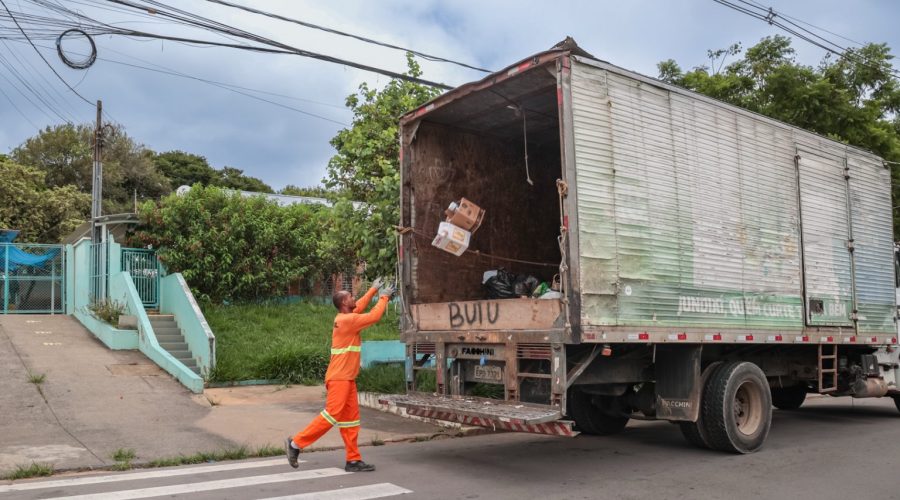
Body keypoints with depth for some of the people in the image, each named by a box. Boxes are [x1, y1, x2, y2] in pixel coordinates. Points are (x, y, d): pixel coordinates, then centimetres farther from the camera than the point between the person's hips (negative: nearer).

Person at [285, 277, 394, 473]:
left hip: (347, 378, 10)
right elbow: (374, 316, -13)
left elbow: (360, 306, 30)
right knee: (332, 414, -11)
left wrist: (373, 290, 30)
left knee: (351, 418, 6)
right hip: (339, 378, -10)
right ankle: (296, 443, -4)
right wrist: (384, 297, 0)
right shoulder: (347, 320, -14)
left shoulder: (345, 318, 12)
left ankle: (353, 460, 7)